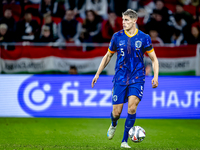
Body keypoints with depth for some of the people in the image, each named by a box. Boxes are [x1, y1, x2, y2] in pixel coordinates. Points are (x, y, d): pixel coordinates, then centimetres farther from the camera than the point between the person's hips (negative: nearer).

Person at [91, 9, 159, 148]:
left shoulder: (144, 38, -3)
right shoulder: (117, 37, 2)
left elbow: (154, 59, 5)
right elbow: (108, 56, 15)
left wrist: (155, 76, -9)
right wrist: (97, 74, 14)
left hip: (137, 79, -1)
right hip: (120, 79, 1)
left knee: (132, 108, -19)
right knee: (116, 113, -2)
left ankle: (125, 141, -6)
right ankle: (113, 124, 37)